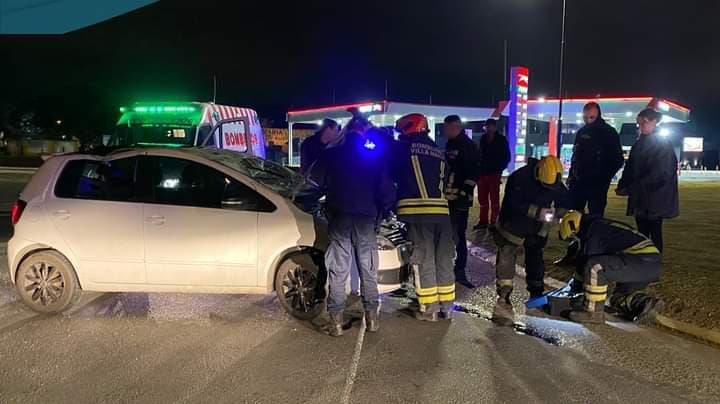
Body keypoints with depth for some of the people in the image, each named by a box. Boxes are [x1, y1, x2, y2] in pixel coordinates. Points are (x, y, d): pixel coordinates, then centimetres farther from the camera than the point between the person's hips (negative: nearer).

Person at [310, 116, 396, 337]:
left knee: (338, 271, 3)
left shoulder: (331, 155, 1)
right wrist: (381, 213, 12)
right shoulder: (376, 157, 1)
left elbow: (316, 179, 8)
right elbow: (387, 191, -3)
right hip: (366, 219, 1)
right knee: (368, 270, 12)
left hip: (339, 219, 0)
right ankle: (372, 317, 14)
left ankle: (336, 321, -1)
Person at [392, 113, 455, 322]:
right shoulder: (438, 151, 20)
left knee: (423, 259, 0)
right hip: (441, 208, 5)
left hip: (417, 209, -5)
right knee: (444, 258, 11)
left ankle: (429, 308, 4)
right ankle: (447, 305, 19)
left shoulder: (404, 147, 4)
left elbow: (390, 172, 12)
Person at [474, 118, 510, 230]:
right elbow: (480, 154, 11)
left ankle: (493, 222, 7)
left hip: (494, 173, -4)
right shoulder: (483, 139, 9)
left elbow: (507, 157, 0)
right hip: (482, 172, 4)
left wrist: (500, 169, -8)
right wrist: (478, 168, 2)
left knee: (494, 199, 2)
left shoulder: (501, 140, -2)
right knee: (482, 198, 8)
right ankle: (483, 221, 17)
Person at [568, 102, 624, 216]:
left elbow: (618, 159, -6)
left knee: (596, 216, -1)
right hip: (578, 181, 5)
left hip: (598, 183, -5)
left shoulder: (609, 133, -3)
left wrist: (605, 175, -14)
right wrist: (571, 175, 14)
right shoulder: (582, 132, 13)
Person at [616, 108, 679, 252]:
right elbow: (630, 168, 12)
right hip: (640, 198, 7)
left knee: (655, 234, 0)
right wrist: (622, 186, -6)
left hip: (655, 198, -7)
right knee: (642, 234, 10)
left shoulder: (663, 144, -9)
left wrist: (631, 188, -20)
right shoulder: (639, 143, 13)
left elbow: (659, 173, -17)